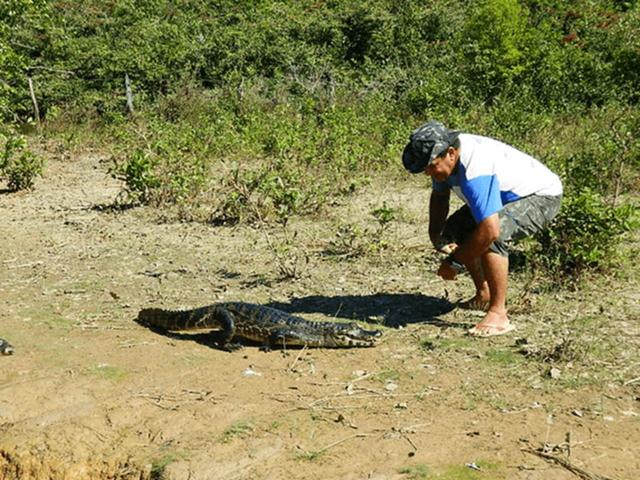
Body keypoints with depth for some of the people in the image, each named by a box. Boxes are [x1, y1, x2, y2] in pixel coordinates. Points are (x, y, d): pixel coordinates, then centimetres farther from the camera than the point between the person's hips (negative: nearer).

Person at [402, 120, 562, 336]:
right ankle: (484, 295, 20)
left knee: (492, 236, -33)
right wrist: (436, 234, 0)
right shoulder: (444, 152, -10)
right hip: (507, 196, 10)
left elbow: (490, 230, -45)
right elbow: (439, 195, 12)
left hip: (541, 196, -10)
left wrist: (455, 262, -30)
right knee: (454, 229, 6)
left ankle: (498, 314, -24)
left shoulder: (475, 169, -39)